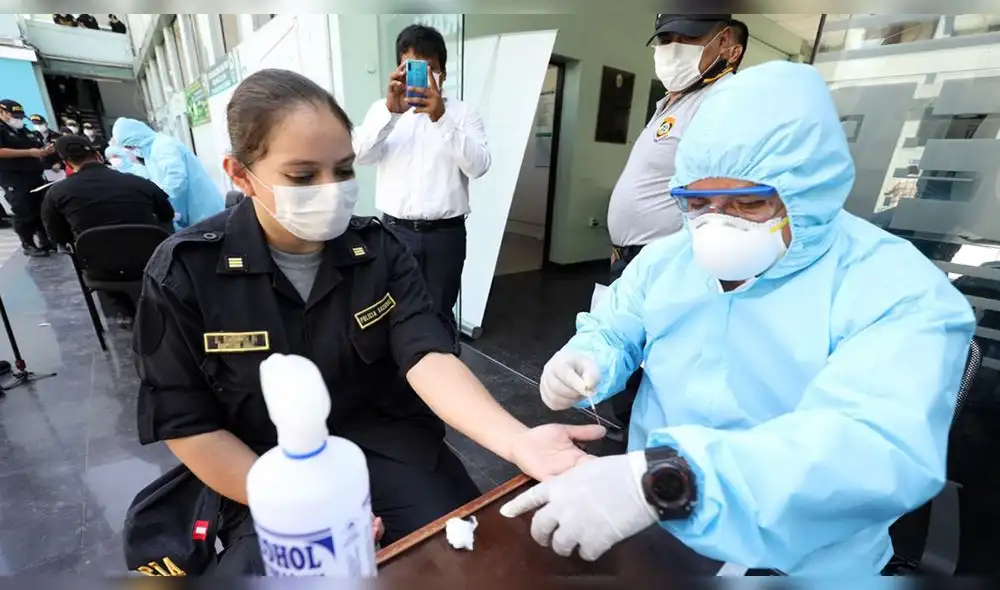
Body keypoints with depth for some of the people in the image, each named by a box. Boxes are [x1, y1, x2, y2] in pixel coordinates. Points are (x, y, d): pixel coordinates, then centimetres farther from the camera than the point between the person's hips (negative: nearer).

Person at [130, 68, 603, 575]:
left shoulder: (379, 250, -7)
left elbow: (428, 358, -19)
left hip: (389, 447, 1)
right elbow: (188, 425, -7)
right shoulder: (184, 271, -11)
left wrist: (517, 442, -36)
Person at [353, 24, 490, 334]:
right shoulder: (383, 110, 8)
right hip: (397, 231, 1)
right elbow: (360, 154, -10)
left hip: (445, 233, -1)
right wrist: (391, 110, -25)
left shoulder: (463, 113, 3)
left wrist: (441, 118, -25)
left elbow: (479, 166, -13)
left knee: (440, 314, 11)